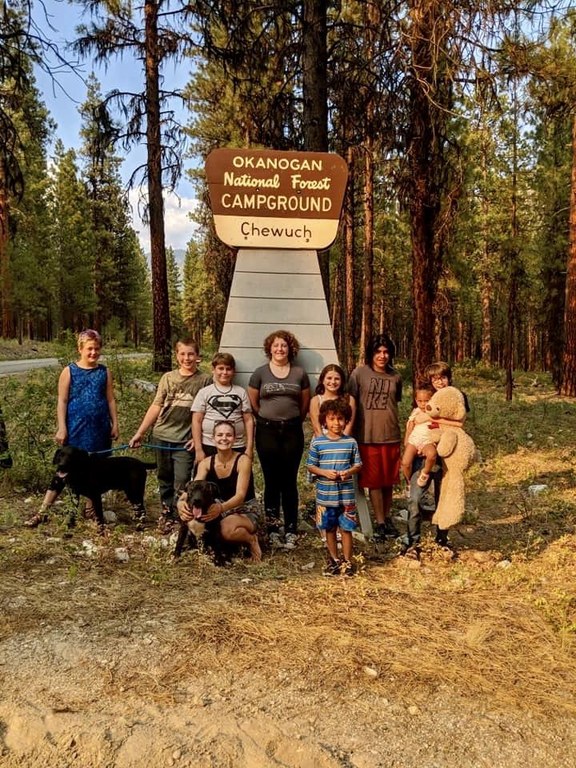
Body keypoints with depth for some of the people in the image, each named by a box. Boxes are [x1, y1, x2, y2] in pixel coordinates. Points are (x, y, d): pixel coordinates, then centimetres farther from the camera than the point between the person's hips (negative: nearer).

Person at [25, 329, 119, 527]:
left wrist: (115, 424, 4)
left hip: (100, 428, 3)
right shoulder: (69, 371, -3)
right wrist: (62, 428, -10)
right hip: (76, 429, -2)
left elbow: (110, 400, 8)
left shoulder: (104, 372, 5)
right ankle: (43, 511, 6)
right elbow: (62, 401, -5)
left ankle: (92, 508, 23)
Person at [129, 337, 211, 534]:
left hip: (186, 440, -3)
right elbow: (156, 406, 4)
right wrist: (140, 432, 2)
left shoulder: (205, 380, -3)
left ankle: (177, 517, 14)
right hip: (162, 436, 3)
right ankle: (166, 511, 32)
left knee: (182, 481, -3)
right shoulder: (168, 378, 3)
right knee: (164, 478, 15)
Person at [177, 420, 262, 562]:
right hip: (218, 509, 4)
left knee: (227, 528, -39)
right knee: (189, 514, -26)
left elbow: (240, 495, -27)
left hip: (245, 511, -4)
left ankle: (251, 539, -5)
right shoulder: (206, 463, -4)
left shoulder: (243, 460, -17)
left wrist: (221, 508, -47)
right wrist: (181, 502, -40)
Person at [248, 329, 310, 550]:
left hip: (292, 432, 1)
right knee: (271, 482, 4)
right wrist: (268, 418, 9)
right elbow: (253, 402, 7)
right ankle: (273, 530, 13)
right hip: (267, 432, 0)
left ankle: (291, 531, 11)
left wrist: (293, 420, 12)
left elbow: (305, 403, 12)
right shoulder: (260, 373, 3)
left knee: (289, 482, 3)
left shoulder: (299, 373, 6)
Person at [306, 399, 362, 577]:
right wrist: (324, 472, -17)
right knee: (329, 529, 13)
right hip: (325, 494, 1)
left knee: (346, 528, 6)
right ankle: (334, 560, 29)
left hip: (346, 494, 0)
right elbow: (310, 466, 0)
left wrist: (348, 472, -16)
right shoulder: (317, 442, -3)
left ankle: (347, 561, 21)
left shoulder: (350, 442, -2)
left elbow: (358, 464, 4)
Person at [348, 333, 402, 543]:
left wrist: (394, 426, 14)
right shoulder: (359, 373, -4)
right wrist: (350, 429, -3)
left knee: (389, 480, 12)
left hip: (391, 436, 3)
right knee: (374, 481, 4)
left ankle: (387, 518, 30)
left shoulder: (395, 377, 6)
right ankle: (380, 523, 16)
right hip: (367, 437, -3)